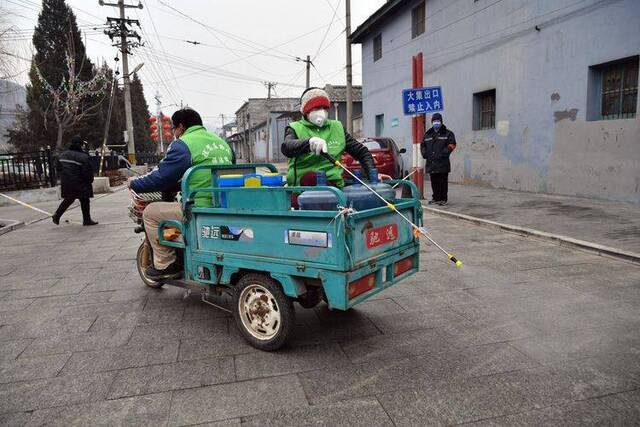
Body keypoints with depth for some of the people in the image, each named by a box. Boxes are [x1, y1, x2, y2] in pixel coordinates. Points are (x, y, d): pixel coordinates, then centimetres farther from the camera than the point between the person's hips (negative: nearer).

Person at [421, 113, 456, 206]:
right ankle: (435, 198, 20)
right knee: (434, 182, 11)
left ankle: (443, 199, 3)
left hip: (442, 163, -5)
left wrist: (443, 153, -17)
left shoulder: (447, 133, 3)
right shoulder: (428, 134, 17)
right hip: (431, 163, 5)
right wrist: (425, 153, 2)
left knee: (443, 182, -3)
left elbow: (452, 145, -6)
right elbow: (422, 145, 20)